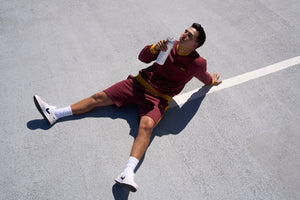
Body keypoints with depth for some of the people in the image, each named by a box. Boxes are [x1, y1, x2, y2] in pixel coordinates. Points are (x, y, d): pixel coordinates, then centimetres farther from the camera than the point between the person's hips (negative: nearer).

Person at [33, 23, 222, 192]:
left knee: (146, 125, -35)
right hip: (140, 82, 5)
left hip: (158, 98, -4)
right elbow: (143, 57, 6)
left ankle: (128, 173, -43)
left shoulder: (198, 63, -6)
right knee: (100, 97, 0)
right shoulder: (170, 45, 3)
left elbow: (205, 77, 16)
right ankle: (54, 113, 8)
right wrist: (156, 47, -13)